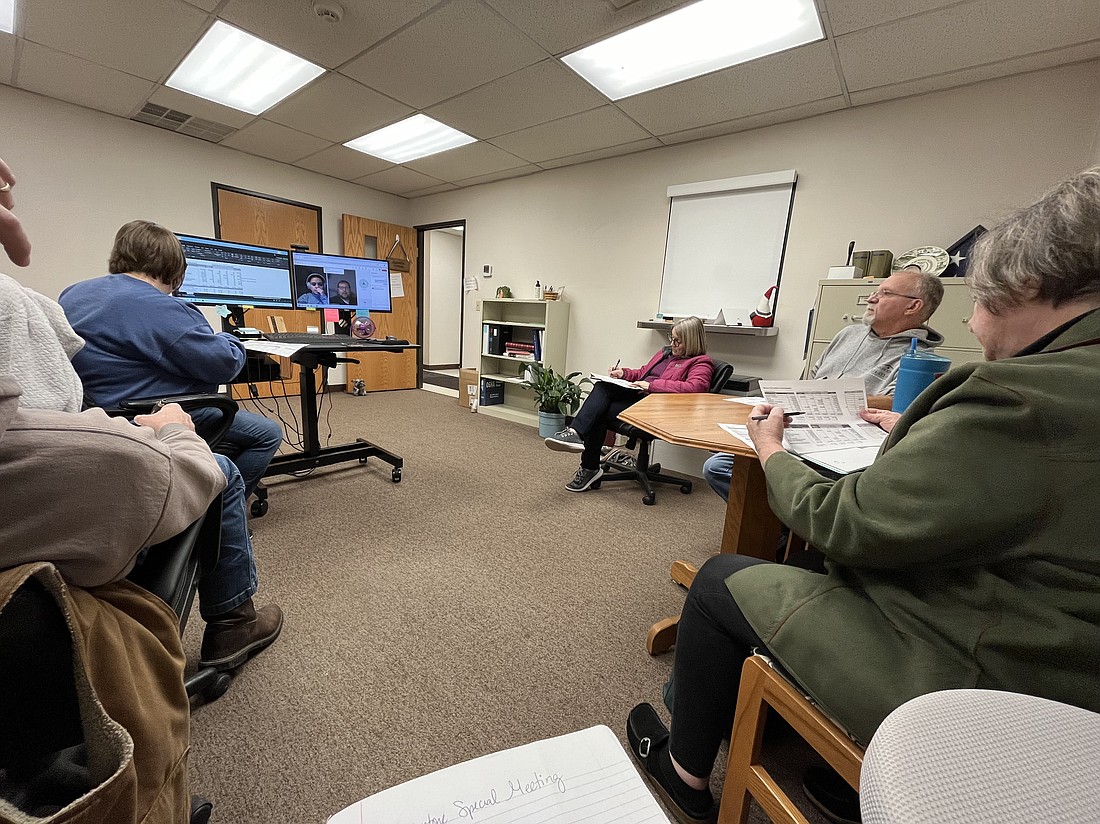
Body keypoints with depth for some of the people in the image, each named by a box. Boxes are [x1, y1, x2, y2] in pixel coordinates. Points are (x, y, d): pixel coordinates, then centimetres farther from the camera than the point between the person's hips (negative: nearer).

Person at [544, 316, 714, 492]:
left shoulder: (701, 363, 2)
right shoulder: (666, 352, 28)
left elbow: (696, 386, -18)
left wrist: (652, 385, -21)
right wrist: (624, 373, 14)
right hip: (635, 393, 7)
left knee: (600, 414, -24)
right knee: (601, 387, -24)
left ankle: (590, 468, -20)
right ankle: (576, 432, -33)